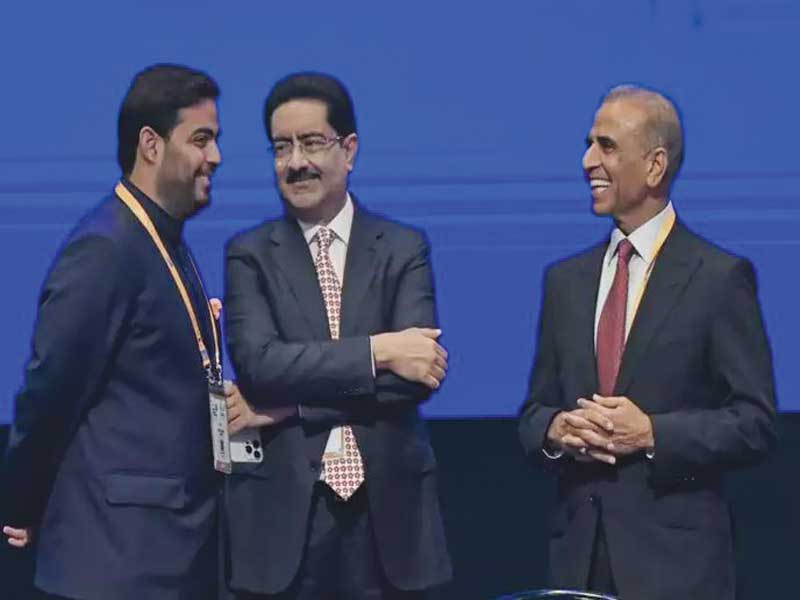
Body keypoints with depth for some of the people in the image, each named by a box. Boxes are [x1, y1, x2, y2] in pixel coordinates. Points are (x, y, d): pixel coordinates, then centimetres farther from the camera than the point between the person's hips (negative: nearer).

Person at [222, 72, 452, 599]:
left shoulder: (403, 250, 7)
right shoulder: (250, 256, 6)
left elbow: (419, 371, -7)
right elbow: (257, 362, -10)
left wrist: (289, 405, -13)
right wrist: (377, 350, -16)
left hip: (387, 510, 1)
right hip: (284, 512, -1)